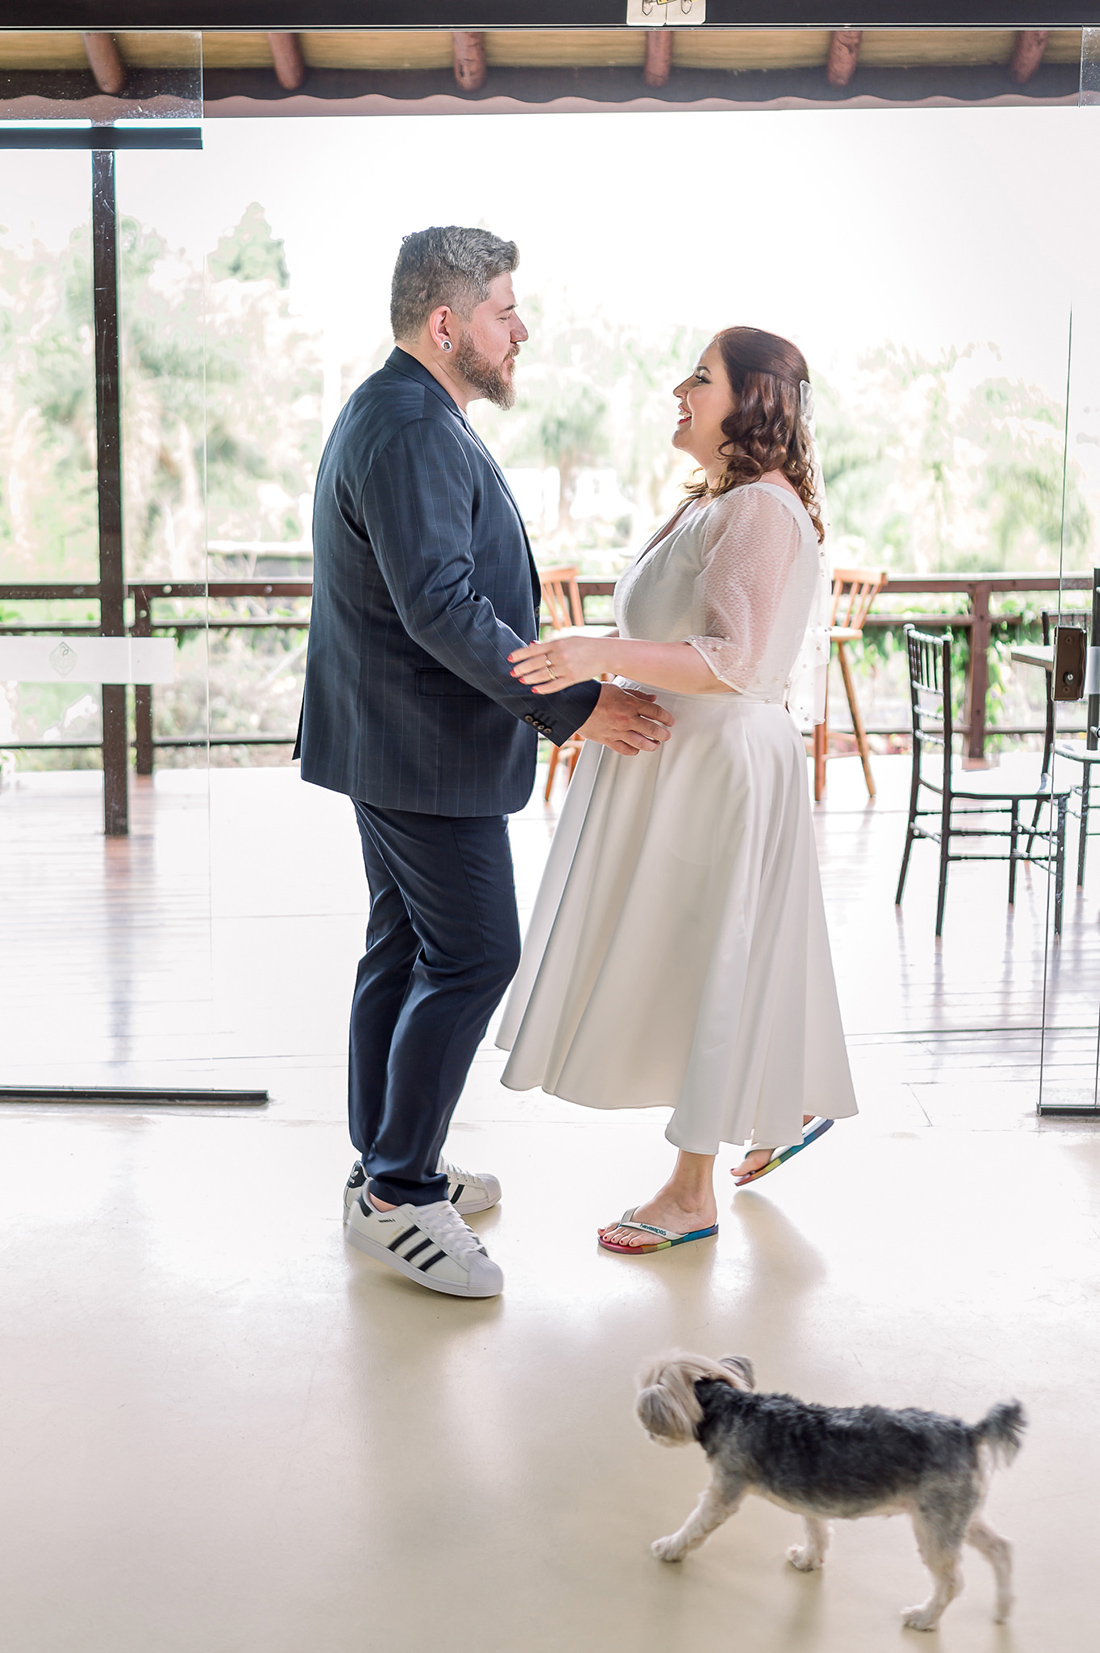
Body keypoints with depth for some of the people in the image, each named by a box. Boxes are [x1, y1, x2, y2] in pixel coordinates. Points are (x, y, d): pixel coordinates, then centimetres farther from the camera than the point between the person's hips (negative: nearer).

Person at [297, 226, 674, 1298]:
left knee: (404, 949, 15)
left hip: (393, 738, 11)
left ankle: (386, 1166, 26)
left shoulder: (400, 416, 16)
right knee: (475, 955, -7)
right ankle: (395, 1196, 1)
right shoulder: (411, 433, -19)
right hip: (424, 748, -11)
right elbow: (442, 609, -26)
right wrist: (571, 708, -22)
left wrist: (557, 696, 22)